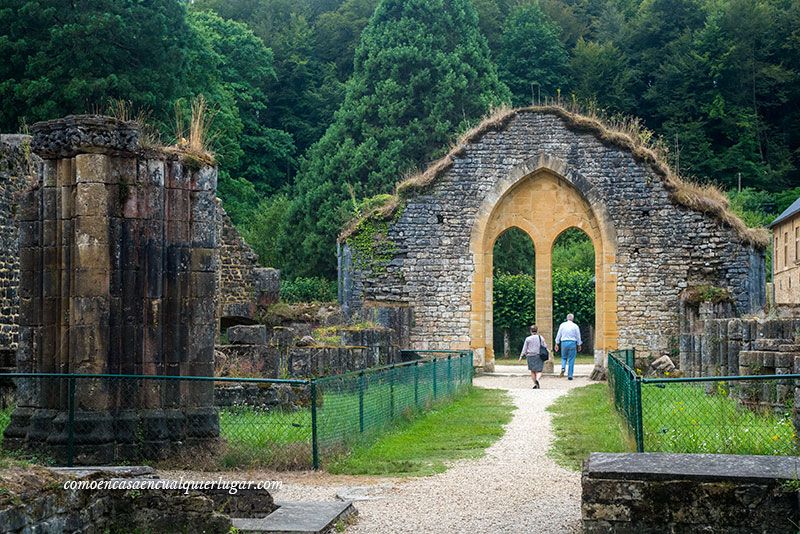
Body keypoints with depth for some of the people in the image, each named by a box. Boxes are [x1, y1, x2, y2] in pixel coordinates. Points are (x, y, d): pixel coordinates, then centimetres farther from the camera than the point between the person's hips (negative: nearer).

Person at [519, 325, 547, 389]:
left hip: (530, 356, 0)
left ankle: (535, 384, 6)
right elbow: (545, 347, 7)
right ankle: (537, 379, -29)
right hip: (539, 356, 0)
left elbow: (524, 348, -1)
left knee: (532, 371, 11)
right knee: (538, 371, -1)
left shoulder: (528, 339, -2)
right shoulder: (541, 338, 0)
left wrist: (521, 356, 5)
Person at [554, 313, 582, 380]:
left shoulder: (562, 325, 3)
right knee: (571, 360, 4)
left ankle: (563, 368, -11)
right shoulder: (575, 326, 0)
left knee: (564, 357, 17)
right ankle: (570, 375, 3)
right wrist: (579, 345, 16)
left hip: (564, 343, 1)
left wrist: (557, 344, 11)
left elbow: (558, 335, 5)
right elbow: (578, 337, 5)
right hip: (572, 343, -1)